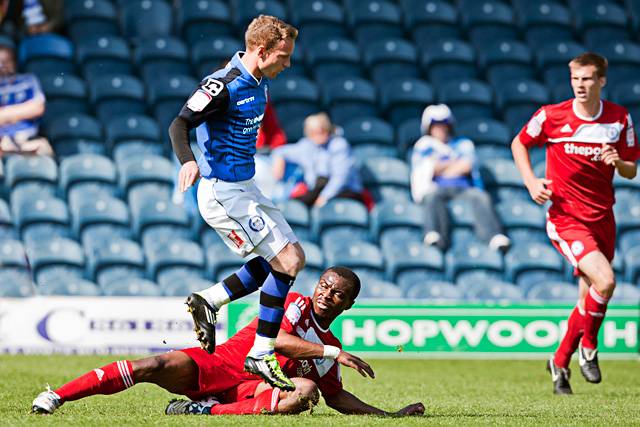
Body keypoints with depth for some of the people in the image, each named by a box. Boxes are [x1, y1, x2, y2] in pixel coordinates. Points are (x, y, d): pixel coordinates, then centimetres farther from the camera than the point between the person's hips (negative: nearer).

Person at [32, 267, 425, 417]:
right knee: (158, 366, -27)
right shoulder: (295, 303, 3)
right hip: (219, 364, -2)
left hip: (253, 389, 3)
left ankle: (210, 411, -36)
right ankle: (55, 397, -23)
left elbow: (337, 397, 26)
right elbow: (278, 339, -16)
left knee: (306, 391, -29)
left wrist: (390, 416, 19)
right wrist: (334, 353, -19)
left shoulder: (331, 349, 16)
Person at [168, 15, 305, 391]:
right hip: (224, 193, -10)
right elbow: (180, 124, -22)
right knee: (288, 261, -12)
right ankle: (261, 355, -6)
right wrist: (188, 161, -39)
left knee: (289, 259, 11)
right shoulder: (224, 86, -19)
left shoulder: (260, 84, 8)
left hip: (245, 187, 10)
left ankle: (208, 302, 15)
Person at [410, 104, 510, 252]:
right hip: (436, 189, -1)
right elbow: (427, 170, 6)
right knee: (433, 194, -39)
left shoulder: (463, 144, 27)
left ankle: (495, 237, -57)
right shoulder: (423, 147, 27)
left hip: (463, 189, 1)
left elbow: (466, 167, 6)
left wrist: (440, 168, 7)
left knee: (480, 196, -33)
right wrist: (454, 163, 9)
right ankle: (435, 236, -64)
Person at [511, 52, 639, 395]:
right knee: (605, 281, -23)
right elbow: (519, 143, 10)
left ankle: (560, 362, 29)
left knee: (591, 299, 9)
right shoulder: (552, 116, -7)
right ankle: (588, 346, 1)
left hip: (602, 218, 4)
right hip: (566, 217, -4)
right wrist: (531, 181, -4)